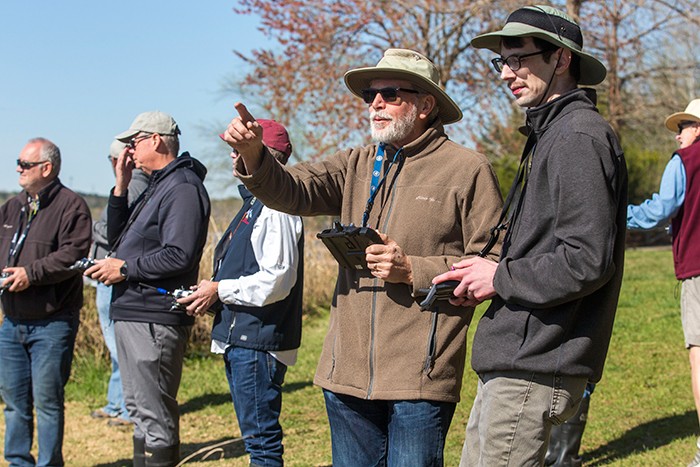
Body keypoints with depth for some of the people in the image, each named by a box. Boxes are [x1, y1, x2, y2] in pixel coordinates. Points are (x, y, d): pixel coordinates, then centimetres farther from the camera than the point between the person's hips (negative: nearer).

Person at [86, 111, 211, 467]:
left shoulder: (183, 188, -13)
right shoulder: (157, 187, 19)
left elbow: (180, 257, -24)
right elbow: (117, 240, 21)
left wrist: (126, 268, -15)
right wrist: (120, 188, 12)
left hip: (153, 320, -11)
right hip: (131, 314, 11)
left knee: (154, 415, -7)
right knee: (140, 411, 18)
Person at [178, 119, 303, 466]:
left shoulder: (275, 207, -16)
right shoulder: (253, 203, 17)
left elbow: (277, 279, -24)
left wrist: (220, 291, -14)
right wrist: (211, 289, 8)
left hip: (258, 341, -11)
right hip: (239, 337, 11)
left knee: (261, 438, -6)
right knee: (255, 435, 18)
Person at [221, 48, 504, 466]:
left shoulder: (467, 169, -2)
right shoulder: (357, 165, 13)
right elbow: (290, 192, -1)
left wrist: (413, 271, -15)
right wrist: (252, 153, -19)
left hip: (419, 378, -5)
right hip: (348, 372, 6)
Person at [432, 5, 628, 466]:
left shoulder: (580, 137, -15)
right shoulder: (549, 133, 18)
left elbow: (586, 262, -23)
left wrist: (500, 278, -11)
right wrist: (486, 278, 7)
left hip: (533, 370, -10)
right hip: (517, 359, 10)